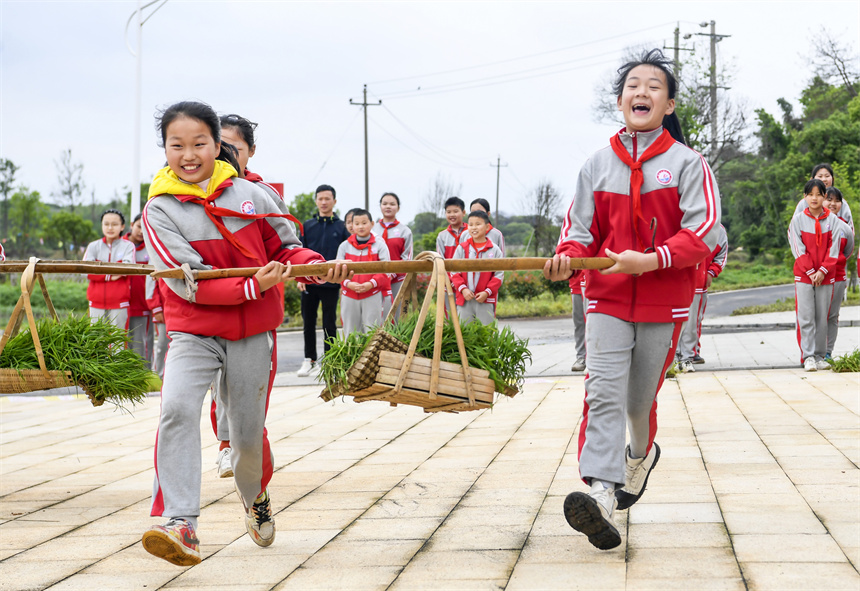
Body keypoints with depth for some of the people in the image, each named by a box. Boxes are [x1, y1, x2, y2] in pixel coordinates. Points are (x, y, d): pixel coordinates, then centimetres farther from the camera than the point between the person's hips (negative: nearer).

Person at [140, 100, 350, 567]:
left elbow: (284, 248, 9)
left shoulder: (248, 194, 0)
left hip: (252, 333, 2)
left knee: (248, 431, 9)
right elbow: (189, 283, -15)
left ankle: (255, 497, 42)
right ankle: (180, 525, -28)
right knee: (177, 409, -27)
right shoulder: (160, 210, -8)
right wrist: (252, 286, -24)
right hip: (194, 331, -2)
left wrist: (316, 266, -12)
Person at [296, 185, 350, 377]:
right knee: (308, 323, 7)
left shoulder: (342, 227, 3)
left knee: (329, 324, 4)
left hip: (331, 283, -2)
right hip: (309, 282, 2)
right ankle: (310, 360, 17)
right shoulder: (308, 225, 7)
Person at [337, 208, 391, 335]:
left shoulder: (379, 245, 3)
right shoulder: (344, 246, 9)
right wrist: (348, 283, -12)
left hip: (372, 296, -2)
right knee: (350, 333, 4)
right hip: (349, 297, 2)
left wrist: (371, 284, -16)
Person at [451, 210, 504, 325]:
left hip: (486, 300, -2)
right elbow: (454, 272, 4)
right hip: (464, 299, 2)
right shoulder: (462, 248, 6)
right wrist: (463, 289, -10)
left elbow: (499, 274, 0)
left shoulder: (494, 250, 2)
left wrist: (487, 292, -11)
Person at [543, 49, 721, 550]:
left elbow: (703, 232, -10)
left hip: (664, 301, -1)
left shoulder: (687, 163, -2)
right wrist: (568, 258, -14)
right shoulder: (598, 165, 6)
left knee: (640, 398, 10)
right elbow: (581, 230, 9)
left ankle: (642, 453, 44)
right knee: (604, 392, -15)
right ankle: (601, 494, -26)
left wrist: (651, 260, -23)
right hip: (607, 297, 1)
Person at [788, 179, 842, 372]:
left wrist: (822, 271, -11)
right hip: (803, 275, -1)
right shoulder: (798, 220, 1)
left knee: (822, 318, 4)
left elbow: (834, 248, 0)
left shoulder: (832, 220, 3)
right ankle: (808, 356, -6)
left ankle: (819, 357, 9)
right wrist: (810, 272, -11)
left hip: (826, 276, 1)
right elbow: (798, 249, -3)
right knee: (806, 317, -6)